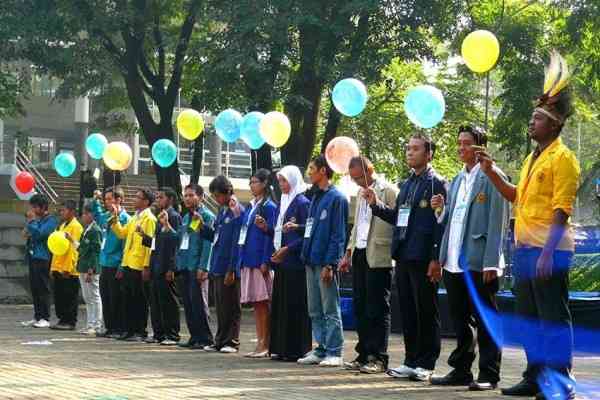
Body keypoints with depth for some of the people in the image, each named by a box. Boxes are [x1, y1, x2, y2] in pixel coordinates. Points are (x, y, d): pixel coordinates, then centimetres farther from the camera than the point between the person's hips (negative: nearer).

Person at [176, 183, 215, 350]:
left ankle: (205, 338, -1)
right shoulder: (186, 217, 19)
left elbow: (208, 243, -13)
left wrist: (203, 267, -18)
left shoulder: (207, 216, -5)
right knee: (188, 303, 8)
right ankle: (195, 337, 15)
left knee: (198, 302, -7)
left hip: (197, 267, -8)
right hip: (185, 266, 8)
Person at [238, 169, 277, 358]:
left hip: (260, 260, -8)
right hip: (248, 260, 8)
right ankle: (260, 344, 11)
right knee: (255, 304, 8)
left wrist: (265, 261, -18)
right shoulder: (250, 207, 18)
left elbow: (270, 234, -11)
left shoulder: (269, 206, -6)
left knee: (262, 302, -6)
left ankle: (265, 345, -4)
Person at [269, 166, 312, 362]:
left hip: (295, 261, -8)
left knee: (295, 304, -7)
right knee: (280, 303, 8)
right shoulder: (282, 203, 18)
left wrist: (288, 249, -17)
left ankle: (297, 349, -3)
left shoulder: (302, 203, -7)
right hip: (281, 261, 8)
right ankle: (281, 348, 12)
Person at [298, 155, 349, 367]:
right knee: (315, 311, 10)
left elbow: (338, 234, -13)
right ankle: (322, 349, 16)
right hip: (312, 262, 9)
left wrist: (330, 264, -18)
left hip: (325, 262, -9)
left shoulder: (336, 198, -8)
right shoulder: (315, 198, 18)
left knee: (331, 310, -4)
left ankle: (334, 352, -1)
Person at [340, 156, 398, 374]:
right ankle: (364, 355, 17)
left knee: (378, 308, -5)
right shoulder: (361, 193, 19)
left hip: (378, 257, -8)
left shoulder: (389, 191, -7)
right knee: (360, 307, 10)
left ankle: (378, 358, -2)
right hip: (359, 255, 8)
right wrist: (348, 253, 20)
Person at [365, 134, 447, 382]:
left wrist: (436, 259, -17)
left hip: (423, 259, -8)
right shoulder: (407, 184, 18)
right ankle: (411, 361, 18)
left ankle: (426, 364, 6)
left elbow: (441, 222, -12)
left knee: (426, 312, 0)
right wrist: (376, 204, 4)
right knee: (407, 311, 10)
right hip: (404, 257, 8)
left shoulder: (436, 183, -6)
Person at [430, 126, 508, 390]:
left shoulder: (492, 177, -6)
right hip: (454, 264, 7)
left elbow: (497, 223, -11)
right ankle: (460, 371, 22)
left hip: (479, 264, -7)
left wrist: (491, 263, -16)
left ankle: (488, 375, 4)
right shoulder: (457, 181, 18)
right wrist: (442, 208, 0)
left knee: (485, 321, -1)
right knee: (459, 321, 13)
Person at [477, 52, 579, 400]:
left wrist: (548, 252, -24)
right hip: (525, 248, 9)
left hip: (549, 250, -9)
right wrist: (492, 173, 15)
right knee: (529, 315, 13)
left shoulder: (562, 158, -10)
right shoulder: (532, 159, 18)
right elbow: (517, 197, 29)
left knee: (553, 315, -6)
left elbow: (562, 211, -17)